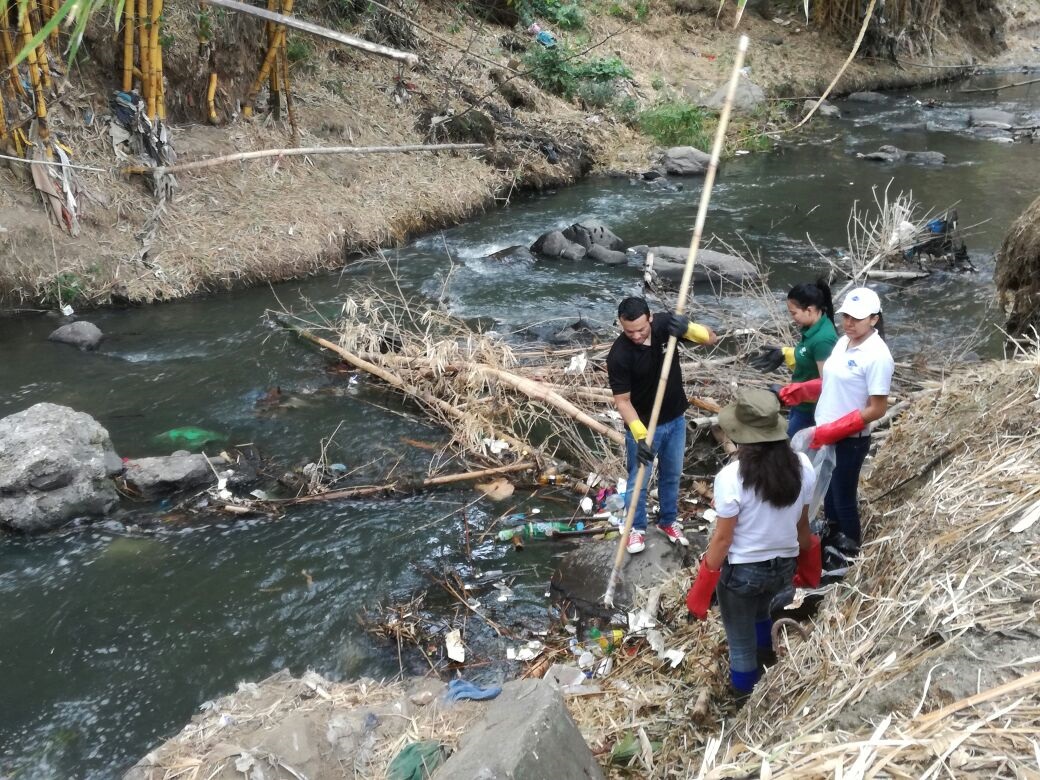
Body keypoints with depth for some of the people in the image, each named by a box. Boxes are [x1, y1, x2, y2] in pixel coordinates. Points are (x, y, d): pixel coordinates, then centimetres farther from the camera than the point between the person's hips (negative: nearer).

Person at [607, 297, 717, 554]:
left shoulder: (665, 323, -16)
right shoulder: (619, 355, -27)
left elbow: (711, 338, -11)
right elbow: (622, 401, -22)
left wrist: (688, 328, -32)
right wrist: (640, 435, -33)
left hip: (675, 419, 4)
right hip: (643, 425, -4)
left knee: (671, 475, 21)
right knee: (639, 481, 11)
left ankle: (668, 521, 42)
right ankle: (637, 528, 33)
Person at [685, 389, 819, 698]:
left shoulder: (731, 476, -28)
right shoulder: (802, 466, -13)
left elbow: (722, 537, -20)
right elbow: (802, 523, 0)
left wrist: (705, 581, -6)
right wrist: (805, 555, 19)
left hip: (742, 570, -5)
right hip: (784, 565, 5)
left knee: (741, 638, 21)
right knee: (760, 609, 38)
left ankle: (743, 691, 45)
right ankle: (763, 654, 62)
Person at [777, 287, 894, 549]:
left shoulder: (877, 356, -22)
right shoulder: (843, 342, 2)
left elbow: (877, 409, -21)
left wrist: (834, 430, -22)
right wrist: (795, 391, 1)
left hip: (850, 440, -7)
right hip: (825, 434, 7)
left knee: (844, 497, 10)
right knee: (828, 491, 23)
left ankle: (849, 550, 32)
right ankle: (832, 537, 44)